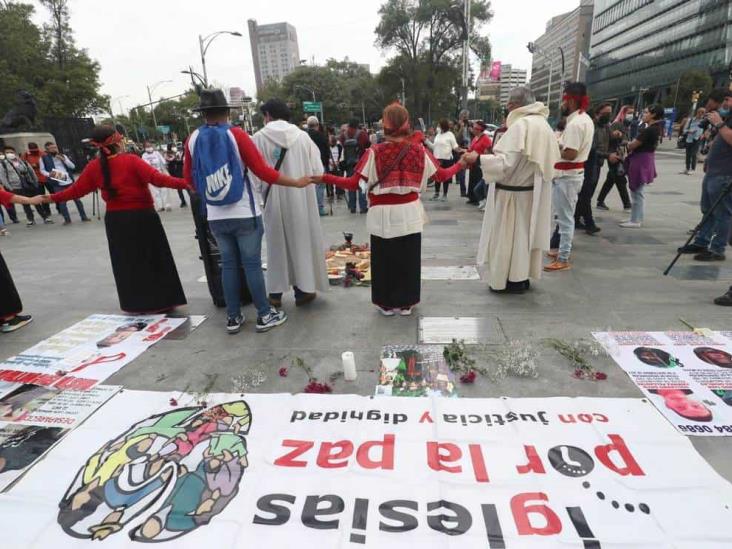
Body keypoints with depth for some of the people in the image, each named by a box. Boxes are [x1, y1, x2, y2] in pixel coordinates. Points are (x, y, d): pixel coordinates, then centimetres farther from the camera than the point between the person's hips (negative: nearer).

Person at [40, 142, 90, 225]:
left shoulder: (63, 156, 12)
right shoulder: (44, 158, 3)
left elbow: (72, 166, 6)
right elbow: (42, 170, 4)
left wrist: (64, 160, -7)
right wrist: (49, 174, -15)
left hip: (69, 181, 3)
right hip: (57, 184, -3)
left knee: (77, 199, 7)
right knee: (62, 202, 0)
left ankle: (84, 217, 16)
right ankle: (67, 219, 9)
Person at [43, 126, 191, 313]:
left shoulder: (94, 166, 1)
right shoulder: (131, 160, -11)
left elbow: (76, 190, 8)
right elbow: (157, 178, -23)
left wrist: (52, 197, 24)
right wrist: (184, 183, -26)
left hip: (115, 219, 4)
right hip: (142, 216, -4)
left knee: (126, 262, 14)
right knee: (154, 259, 6)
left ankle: (135, 304, 20)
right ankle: (162, 301, 11)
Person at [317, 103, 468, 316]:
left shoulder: (375, 152, -10)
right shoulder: (418, 149, -3)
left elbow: (353, 183, -13)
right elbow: (441, 175, 5)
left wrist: (324, 178, -3)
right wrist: (460, 165, 23)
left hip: (383, 214, -2)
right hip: (409, 212, 2)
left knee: (384, 259, 12)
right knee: (408, 259, 13)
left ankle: (386, 303, 23)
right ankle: (405, 303, 24)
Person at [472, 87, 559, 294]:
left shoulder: (520, 125, -19)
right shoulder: (542, 123, 9)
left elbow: (505, 163, -24)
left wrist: (478, 158, -18)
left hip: (513, 192, -8)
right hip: (533, 190, 9)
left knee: (508, 235, 3)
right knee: (525, 233, 15)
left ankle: (509, 281, 12)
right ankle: (521, 277, 25)